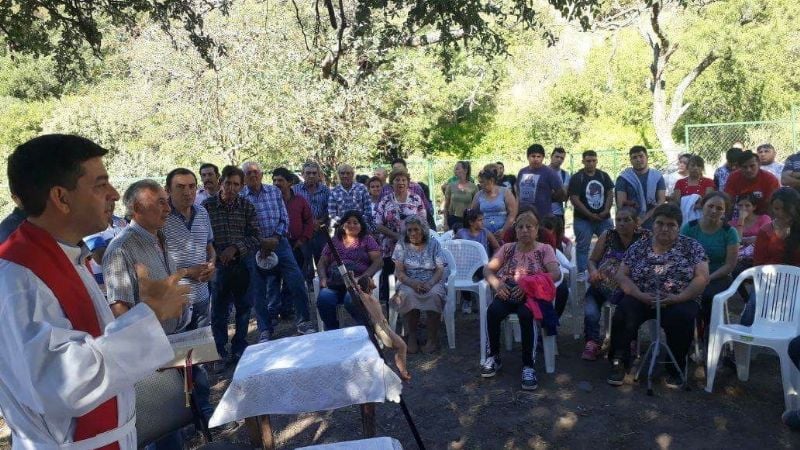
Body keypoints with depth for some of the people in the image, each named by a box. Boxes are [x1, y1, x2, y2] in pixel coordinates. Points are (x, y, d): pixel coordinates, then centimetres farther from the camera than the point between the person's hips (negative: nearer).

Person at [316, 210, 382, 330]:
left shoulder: (367, 240, 13)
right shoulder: (334, 240, 22)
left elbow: (378, 261, 2)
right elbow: (322, 263, 20)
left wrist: (362, 278, -14)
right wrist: (323, 278, -2)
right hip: (334, 282, 3)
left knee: (351, 299, -37)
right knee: (324, 299, -31)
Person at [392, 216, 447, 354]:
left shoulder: (433, 244, 6)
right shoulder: (401, 245, 5)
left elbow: (440, 270, 0)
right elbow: (399, 271, -2)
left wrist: (430, 283, -20)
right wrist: (413, 283, -21)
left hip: (431, 282, 0)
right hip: (409, 283, 0)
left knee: (434, 296, -33)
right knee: (408, 296, -34)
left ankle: (432, 338, -19)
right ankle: (412, 337, -18)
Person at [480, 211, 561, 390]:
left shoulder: (545, 249, 6)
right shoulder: (507, 248, 14)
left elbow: (556, 273, -11)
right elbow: (487, 269, 6)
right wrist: (496, 283, -18)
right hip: (507, 294, 3)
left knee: (525, 315, -37)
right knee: (492, 311, -30)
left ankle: (528, 365, -22)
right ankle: (494, 356, -7)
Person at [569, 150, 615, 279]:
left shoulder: (604, 176, 6)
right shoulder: (576, 178, -8)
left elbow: (610, 194, 6)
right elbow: (574, 199, -13)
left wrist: (606, 211, -10)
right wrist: (590, 215, -15)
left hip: (604, 218, 4)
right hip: (583, 220, -4)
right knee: (583, 247, 1)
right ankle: (581, 272, 7)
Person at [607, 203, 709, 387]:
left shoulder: (691, 246, 5)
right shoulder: (638, 247, 9)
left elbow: (702, 277, -4)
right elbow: (621, 275, 4)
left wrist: (678, 298, -18)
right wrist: (640, 295, -14)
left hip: (680, 301, -1)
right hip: (642, 299, 1)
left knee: (681, 317, -33)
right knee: (623, 312, -30)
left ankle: (676, 368, -9)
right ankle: (619, 363, -17)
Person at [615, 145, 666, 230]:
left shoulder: (657, 177, 8)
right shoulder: (623, 178, 3)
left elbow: (661, 201, 0)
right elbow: (621, 204, -3)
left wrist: (643, 218, -12)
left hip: (653, 224, 2)